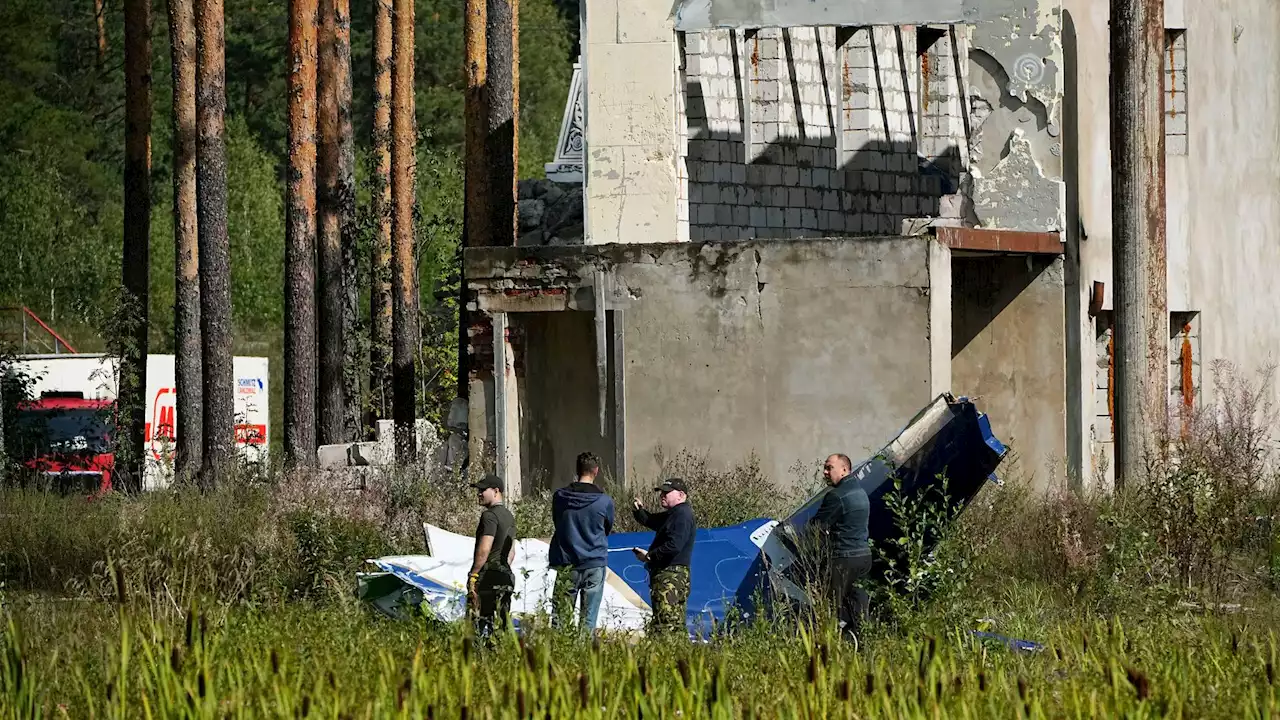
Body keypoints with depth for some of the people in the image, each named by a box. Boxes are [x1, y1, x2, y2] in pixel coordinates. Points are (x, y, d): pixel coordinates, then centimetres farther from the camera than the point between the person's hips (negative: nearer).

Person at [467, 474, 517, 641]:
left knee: (482, 625, -11)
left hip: (488, 577, -9)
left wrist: (473, 574, -14)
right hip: (506, 578, 9)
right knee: (502, 623, 8)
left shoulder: (490, 515, -12)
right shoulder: (509, 516, 18)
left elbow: (484, 550, -19)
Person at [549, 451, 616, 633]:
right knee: (588, 620, 0)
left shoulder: (559, 497, -1)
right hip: (595, 563, -1)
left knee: (560, 617, 2)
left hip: (566, 565, 1)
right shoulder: (605, 501, -6)